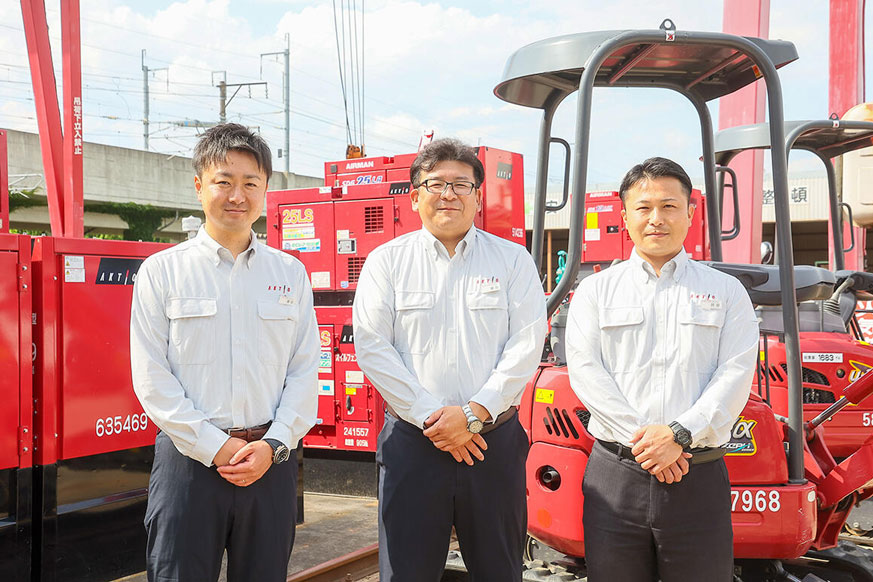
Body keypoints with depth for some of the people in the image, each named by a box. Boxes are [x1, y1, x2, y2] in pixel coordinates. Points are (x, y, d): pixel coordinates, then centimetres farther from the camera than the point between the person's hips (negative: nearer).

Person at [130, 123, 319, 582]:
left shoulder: (290, 273, 9)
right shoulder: (161, 271, 2)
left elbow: (305, 370, 5)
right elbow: (152, 377, -4)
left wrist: (273, 445, -7)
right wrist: (216, 447, -10)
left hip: (270, 458, 2)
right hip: (189, 457, -2)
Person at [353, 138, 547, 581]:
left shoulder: (513, 260, 6)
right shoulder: (386, 261, 6)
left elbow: (526, 345, -3)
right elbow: (371, 345, -3)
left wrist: (474, 414, -13)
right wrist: (430, 416, -11)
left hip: (496, 441, 1)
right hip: (411, 441, 0)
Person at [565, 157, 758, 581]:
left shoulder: (727, 292, 10)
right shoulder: (595, 291, 10)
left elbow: (735, 376, -1)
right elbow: (584, 371, -1)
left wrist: (679, 435, -14)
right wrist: (641, 437, -13)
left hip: (700, 479, 0)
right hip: (615, 474, 0)